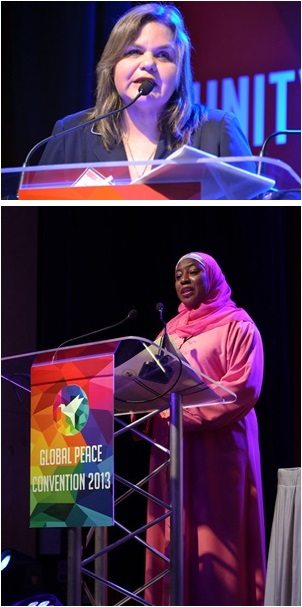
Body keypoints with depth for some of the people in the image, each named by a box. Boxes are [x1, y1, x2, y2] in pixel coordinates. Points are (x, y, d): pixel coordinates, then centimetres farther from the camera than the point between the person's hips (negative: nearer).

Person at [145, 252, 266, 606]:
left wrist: (186, 412, -18)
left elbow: (244, 387, -12)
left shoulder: (236, 325, 1)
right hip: (172, 446, 6)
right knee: (174, 539, 0)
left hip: (218, 448, -6)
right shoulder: (171, 330, 21)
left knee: (216, 543, -10)